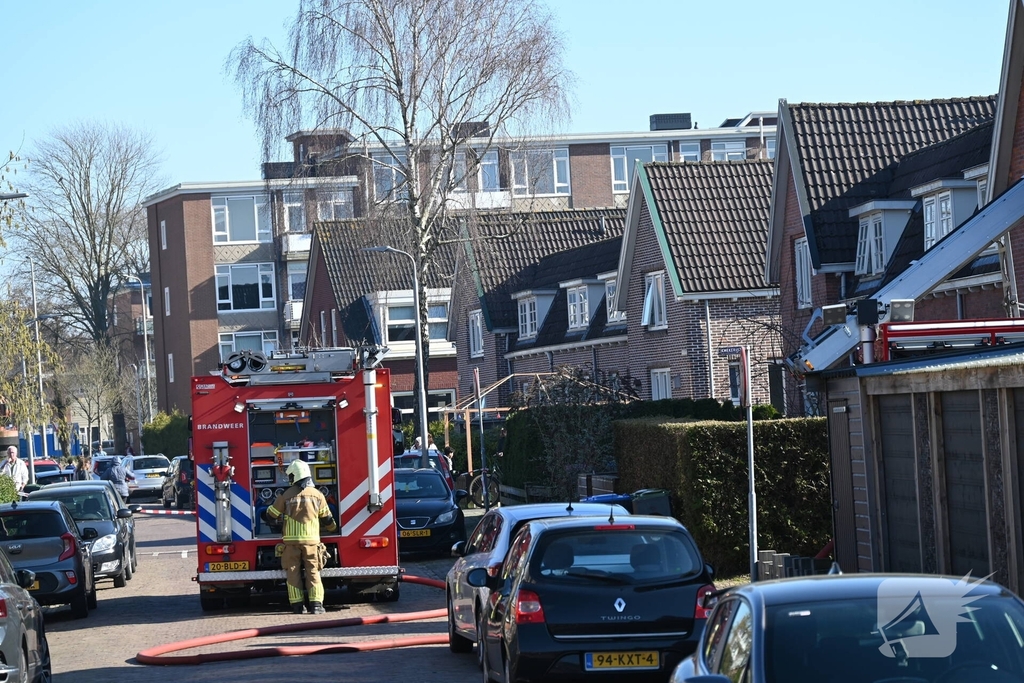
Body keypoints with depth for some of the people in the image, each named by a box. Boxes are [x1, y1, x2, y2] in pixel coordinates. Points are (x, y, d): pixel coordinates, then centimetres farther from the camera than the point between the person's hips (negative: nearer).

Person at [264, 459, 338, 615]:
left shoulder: (286, 495, 0)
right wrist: (333, 528, 36)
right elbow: (327, 519, 14)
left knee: (293, 573, 6)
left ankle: (297, 605, 1)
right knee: (313, 573, 3)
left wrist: (273, 521, 32)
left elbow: (271, 515, 8)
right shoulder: (317, 495, 5)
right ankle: (316, 604, -7)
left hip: (291, 540, -1)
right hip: (311, 539, 1)